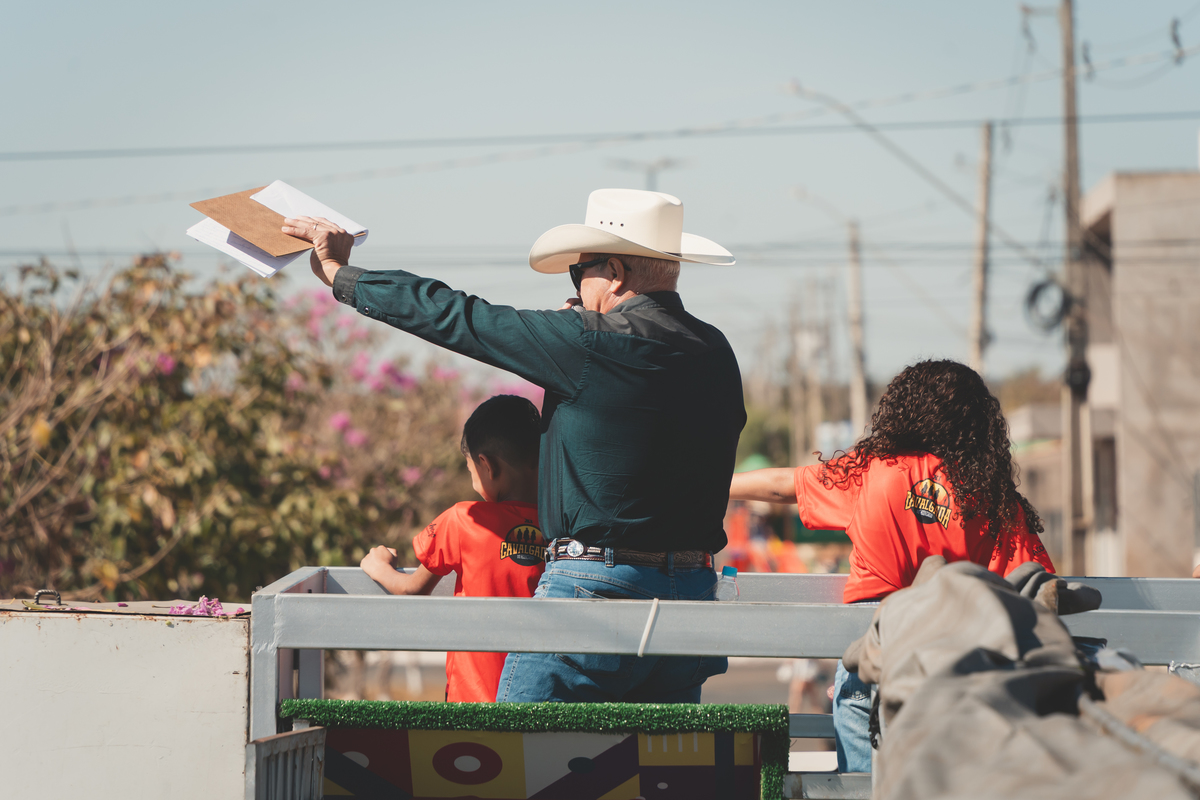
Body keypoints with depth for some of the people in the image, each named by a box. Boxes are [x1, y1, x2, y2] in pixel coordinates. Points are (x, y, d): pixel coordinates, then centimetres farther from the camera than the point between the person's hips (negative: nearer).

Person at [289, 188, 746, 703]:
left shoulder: (593, 343, -12)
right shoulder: (714, 352, 8)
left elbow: (457, 319, -4)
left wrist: (340, 274, 8)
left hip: (596, 589, -7)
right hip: (691, 592, 8)